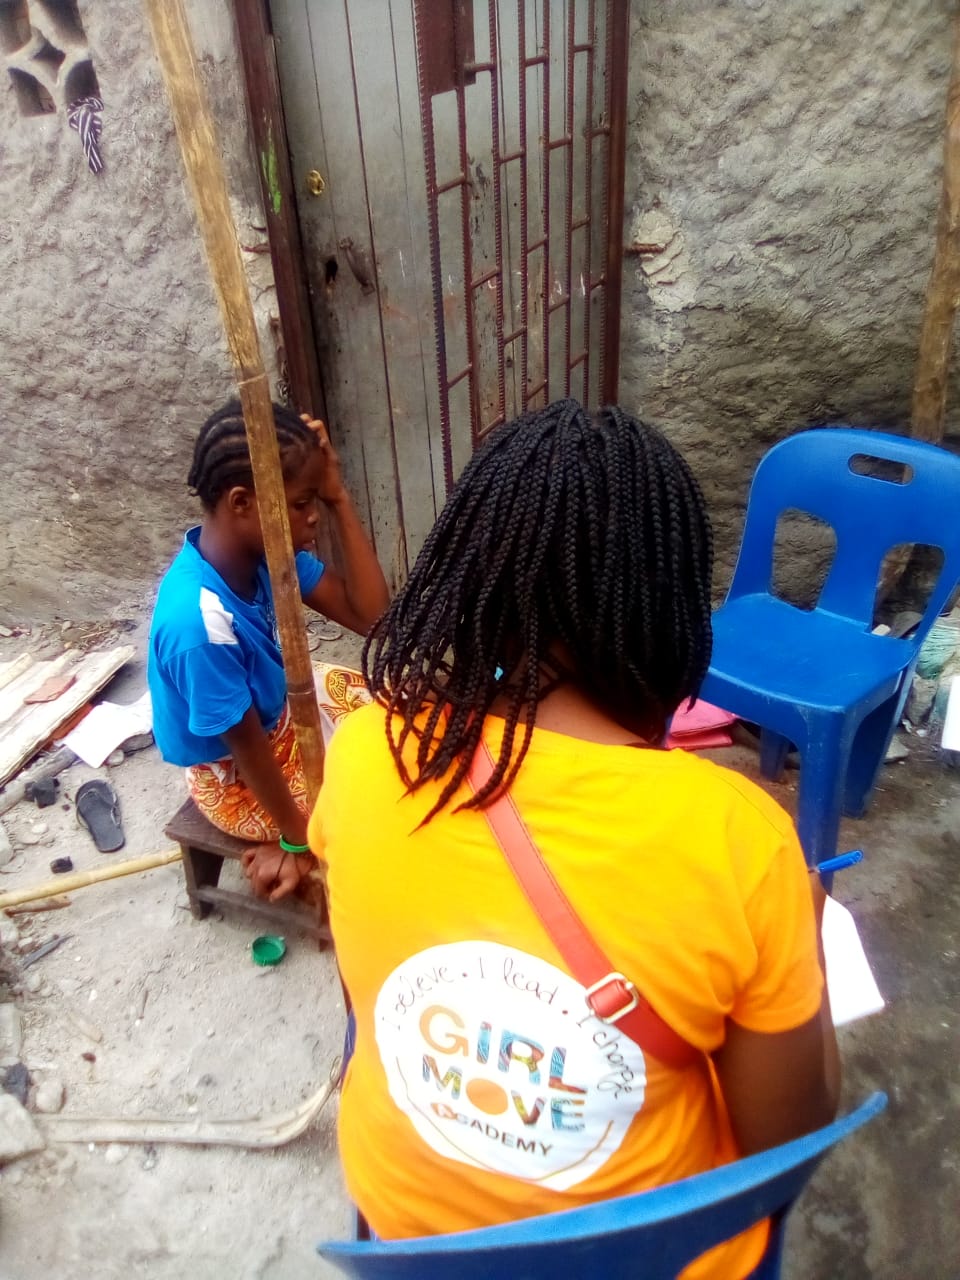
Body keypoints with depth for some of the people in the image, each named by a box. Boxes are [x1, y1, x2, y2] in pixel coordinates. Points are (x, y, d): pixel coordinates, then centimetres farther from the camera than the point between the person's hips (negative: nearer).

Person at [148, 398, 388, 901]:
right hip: (242, 784, -7)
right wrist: (297, 841, -12)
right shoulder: (199, 624, -37)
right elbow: (248, 747, -25)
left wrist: (338, 498, -23)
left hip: (282, 714, 7)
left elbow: (370, 614, -16)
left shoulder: (264, 548, -15)